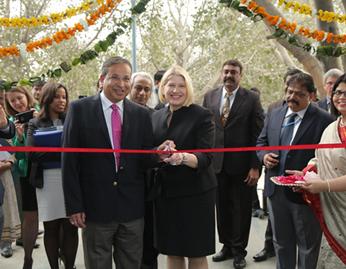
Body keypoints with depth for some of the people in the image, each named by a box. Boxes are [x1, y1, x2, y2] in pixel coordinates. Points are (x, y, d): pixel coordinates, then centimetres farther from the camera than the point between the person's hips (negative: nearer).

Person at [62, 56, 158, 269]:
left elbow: (145, 160, 6)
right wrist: (74, 206, -8)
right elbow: (69, 161, -5)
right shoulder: (79, 109, -4)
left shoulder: (142, 114, 4)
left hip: (133, 209, 3)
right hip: (95, 207, -2)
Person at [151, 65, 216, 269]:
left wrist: (183, 157, -36)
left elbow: (206, 157, -17)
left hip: (195, 192, -4)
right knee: (172, 252, 13)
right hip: (165, 193, 5)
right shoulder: (156, 117, 8)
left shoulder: (202, 116, -8)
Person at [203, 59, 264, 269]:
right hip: (217, 162, 3)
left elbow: (258, 134, -7)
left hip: (242, 164, -3)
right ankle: (227, 246, 30)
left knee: (241, 210, 8)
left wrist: (256, 166, -11)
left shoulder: (252, 99, -4)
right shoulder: (210, 97, 6)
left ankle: (239, 251, 23)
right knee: (222, 208, 13)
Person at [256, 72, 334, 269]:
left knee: (308, 245, 13)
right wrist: (264, 155, -6)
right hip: (276, 190, 5)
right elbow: (262, 141, 16)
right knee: (281, 242, 21)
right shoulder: (274, 115, 6)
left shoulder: (324, 120, -13)